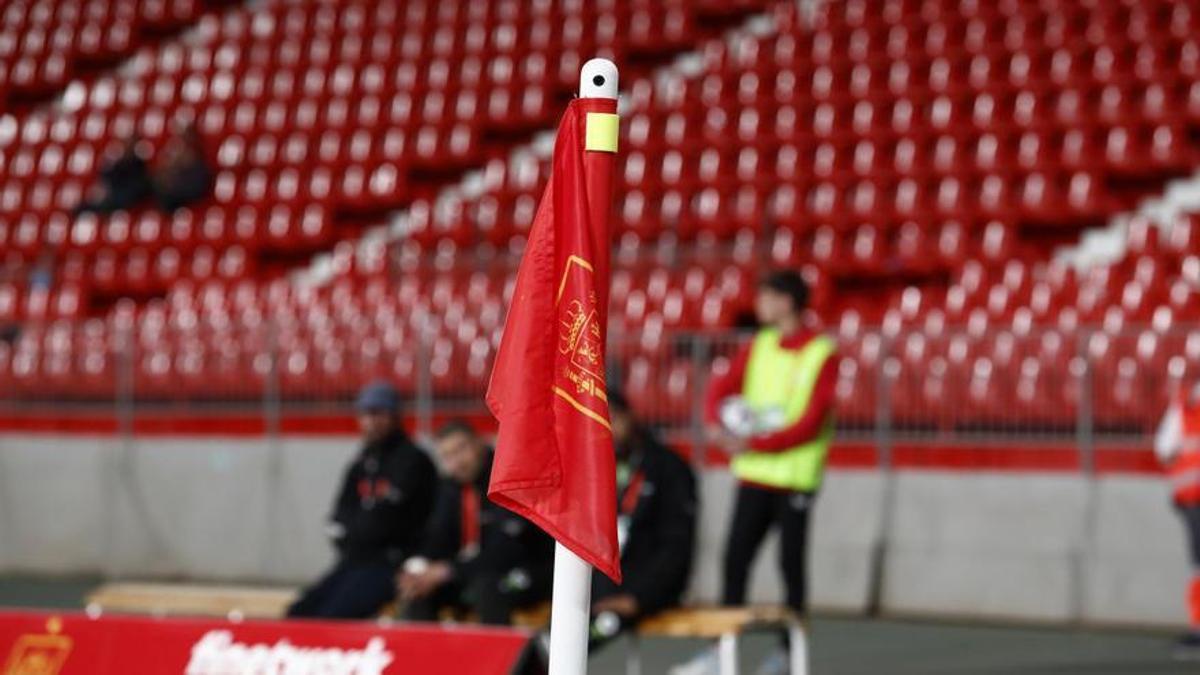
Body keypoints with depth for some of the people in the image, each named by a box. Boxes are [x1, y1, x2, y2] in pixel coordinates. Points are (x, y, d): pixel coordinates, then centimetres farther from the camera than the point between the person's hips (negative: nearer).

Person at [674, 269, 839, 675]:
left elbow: (812, 422, -14)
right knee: (736, 557, 2)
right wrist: (718, 423, -11)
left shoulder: (822, 354, -9)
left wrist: (755, 444, -18)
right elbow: (722, 388, 10)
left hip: (795, 477, -5)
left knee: (790, 562, 1)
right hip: (753, 474, 5)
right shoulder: (759, 346, 10)